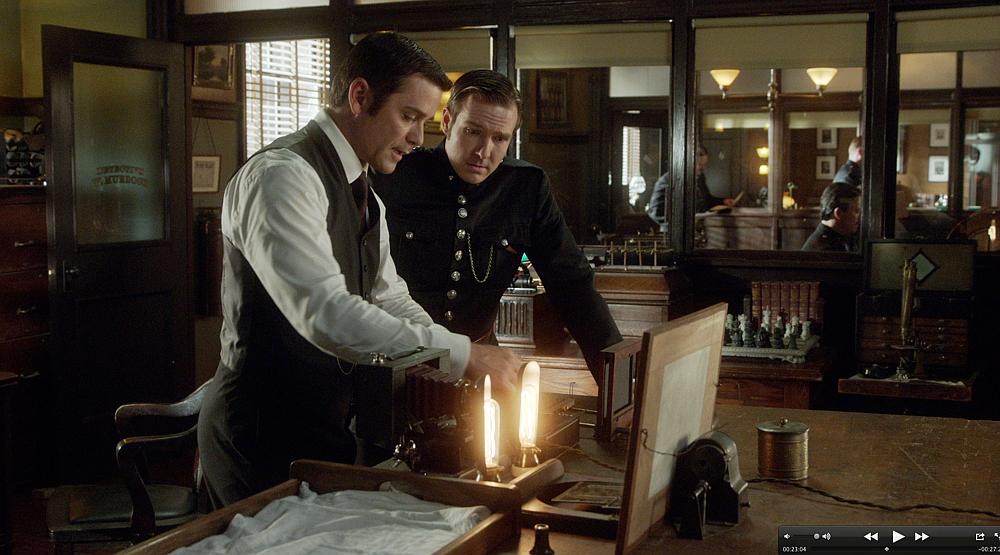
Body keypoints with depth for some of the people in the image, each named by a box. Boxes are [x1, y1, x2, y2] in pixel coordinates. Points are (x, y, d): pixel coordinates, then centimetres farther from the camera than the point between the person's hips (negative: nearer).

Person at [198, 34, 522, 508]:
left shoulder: (363, 197, 11)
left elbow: (392, 303, 16)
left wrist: (473, 368, 1)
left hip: (326, 431, 9)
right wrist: (462, 355, -29)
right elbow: (326, 313, -32)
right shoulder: (281, 176, -20)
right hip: (263, 437, -9)